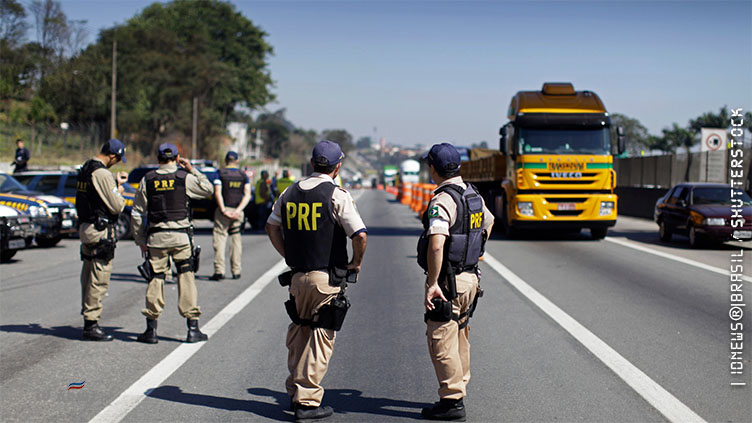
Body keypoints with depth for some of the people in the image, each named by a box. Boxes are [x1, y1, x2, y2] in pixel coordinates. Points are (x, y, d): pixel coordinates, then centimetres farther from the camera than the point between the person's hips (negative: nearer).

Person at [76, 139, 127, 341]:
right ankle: (91, 325, -5)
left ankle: (88, 319, 22)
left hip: (86, 227, 10)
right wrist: (119, 188, -1)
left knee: (88, 277, 15)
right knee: (99, 279, -6)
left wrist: (115, 180, 19)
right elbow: (117, 207, -17)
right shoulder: (102, 174, -18)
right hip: (101, 231, -10)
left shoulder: (86, 169, 11)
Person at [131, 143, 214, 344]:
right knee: (186, 278, 3)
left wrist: (140, 240, 12)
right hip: (180, 236, -1)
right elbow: (208, 190, 15)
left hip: (156, 237, 2)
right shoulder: (185, 178, -1)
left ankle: (151, 329, 6)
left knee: (156, 279, 7)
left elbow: (137, 213, 5)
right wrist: (192, 170, 19)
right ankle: (193, 328, 2)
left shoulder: (147, 179, 5)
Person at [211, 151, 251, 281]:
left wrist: (223, 210, -14)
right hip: (237, 212, 3)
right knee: (236, 240, 11)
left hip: (223, 210, -3)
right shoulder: (243, 175, 10)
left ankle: (219, 270, -12)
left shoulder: (220, 174, 1)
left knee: (219, 239, -2)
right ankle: (236, 271, 10)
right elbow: (247, 195, -1)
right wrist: (238, 210, -7)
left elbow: (218, 193, -11)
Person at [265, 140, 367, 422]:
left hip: (296, 276, 6)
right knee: (320, 338, 1)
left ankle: (294, 390, 28)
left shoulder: (291, 192, 7)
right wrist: (356, 262, -1)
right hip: (326, 278, -5)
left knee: (298, 334, 20)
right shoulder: (336, 195, -11)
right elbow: (360, 235, -17)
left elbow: (272, 227, 17)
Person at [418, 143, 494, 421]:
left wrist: (433, 283, -26)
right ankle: (458, 392, 28)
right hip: (470, 277, 9)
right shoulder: (473, 196, 9)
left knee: (441, 343, -3)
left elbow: (436, 244, -31)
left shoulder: (442, 201, -20)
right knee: (460, 339, 19)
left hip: (447, 282, -9)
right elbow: (488, 223, 29)